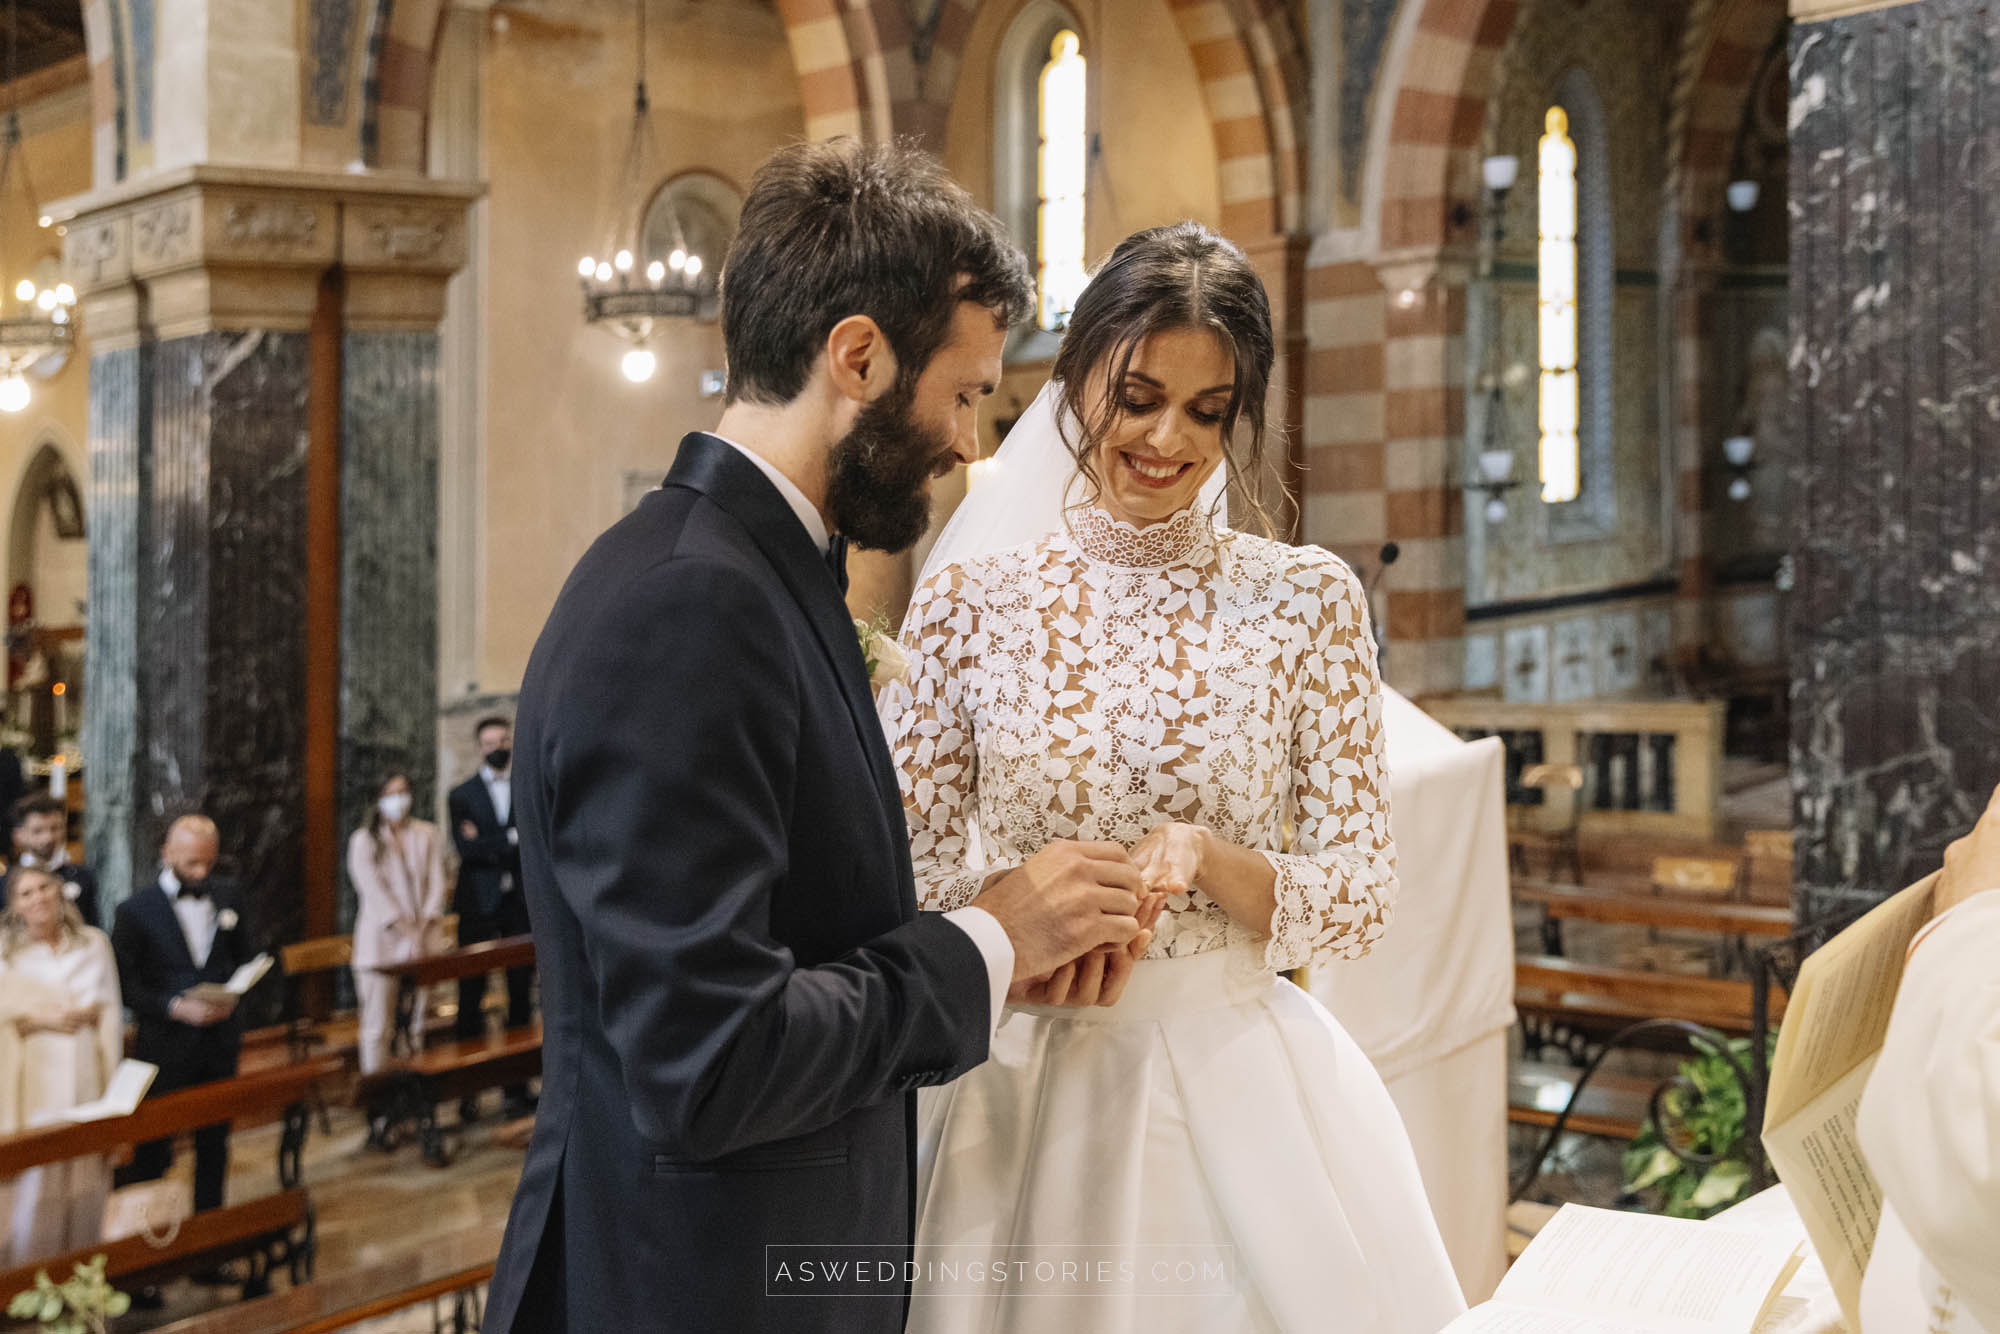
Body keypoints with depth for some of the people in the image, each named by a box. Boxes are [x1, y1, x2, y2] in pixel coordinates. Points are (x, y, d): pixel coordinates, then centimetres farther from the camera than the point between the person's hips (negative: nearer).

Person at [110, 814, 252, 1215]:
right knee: (153, 1148, 1)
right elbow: (125, 985, -8)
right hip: (165, 1044, -4)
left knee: (214, 1142, 12)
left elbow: (244, 956, 14)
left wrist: (232, 995, -6)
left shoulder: (226, 896, 5)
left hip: (220, 1041, 4)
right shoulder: (135, 910, -8)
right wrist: (176, 1007, -21)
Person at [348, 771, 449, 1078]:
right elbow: (372, 889, -6)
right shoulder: (364, 840, 3)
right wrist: (403, 926, -14)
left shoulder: (427, 835, 12)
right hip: (381, 942, -2)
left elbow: (437, 882, 6)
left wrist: (425, 923, -9)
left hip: (424, 939, 3)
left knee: (421, 1022, 2)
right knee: (378, 1025, -4)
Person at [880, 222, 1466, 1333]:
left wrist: (1203, 855, -20)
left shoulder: (1307, 598, -2)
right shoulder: (970, 595, -2)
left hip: (1239, 1091, 0)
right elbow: (905, 865, 1)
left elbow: (1361, 903, -3)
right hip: (1023, 1089, 0)